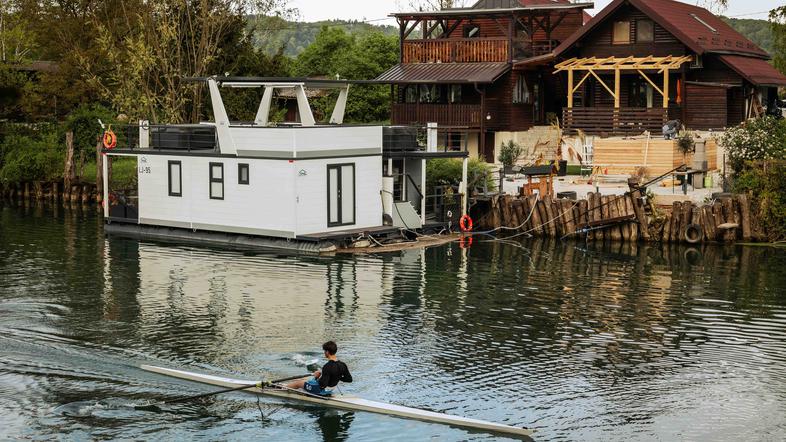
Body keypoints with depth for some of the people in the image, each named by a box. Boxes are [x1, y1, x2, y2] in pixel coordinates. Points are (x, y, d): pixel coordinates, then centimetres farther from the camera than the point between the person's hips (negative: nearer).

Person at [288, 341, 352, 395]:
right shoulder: (342, 365, -11)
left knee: (297, 383, 15)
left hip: (320, 390, -7)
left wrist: (317, 377, -14)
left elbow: (322, 384, -33)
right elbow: (349, 379, -3)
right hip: (330, 389, 7)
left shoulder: (327, 367, -32)